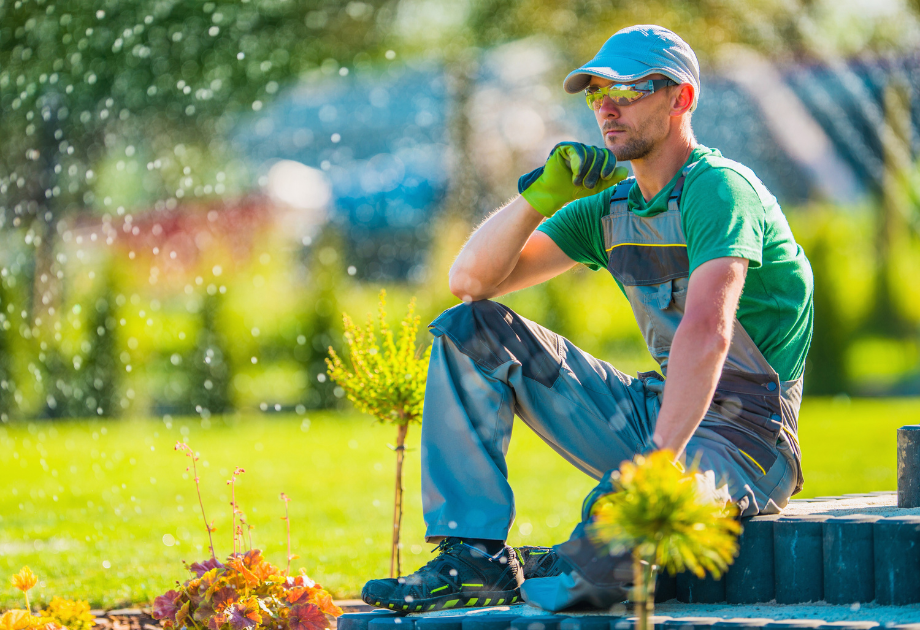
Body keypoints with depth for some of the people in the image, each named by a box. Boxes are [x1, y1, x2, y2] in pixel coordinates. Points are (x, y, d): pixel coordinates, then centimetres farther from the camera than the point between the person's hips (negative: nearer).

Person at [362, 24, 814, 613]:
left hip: (744, 439, -8)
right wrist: (541, 194, -9)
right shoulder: (611, 207, 9)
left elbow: (707, 331, -32)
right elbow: (470, 279, 7)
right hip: (657, 413, 8)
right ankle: (474, 558, -6)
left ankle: (534, 582, -4)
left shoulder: (719, 189, -16)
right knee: (470, 331, 2)